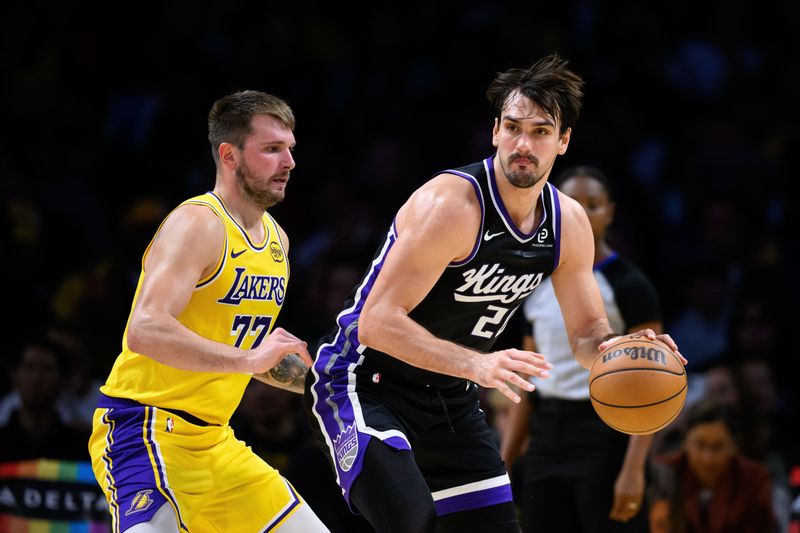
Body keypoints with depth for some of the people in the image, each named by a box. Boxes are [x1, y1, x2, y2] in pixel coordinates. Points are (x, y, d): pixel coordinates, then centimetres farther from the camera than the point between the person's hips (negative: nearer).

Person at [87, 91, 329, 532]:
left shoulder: (275, 239, 13)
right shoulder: (197, 225, -15)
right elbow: (144, 331, -29)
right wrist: (248, 358, -33)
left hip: (213, 442, 9)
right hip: (144, 427, -9)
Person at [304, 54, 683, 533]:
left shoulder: (569, 223, -3)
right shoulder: (452, 204, -25)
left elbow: (589, 333, 8)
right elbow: (377, 322, -29)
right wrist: (475, 365, -41)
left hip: (450, 399, 8)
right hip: (364, 383, -8)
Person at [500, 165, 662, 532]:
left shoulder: (628, 286, -7)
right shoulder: (538, 288, 11)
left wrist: (633, 469, -21)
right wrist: (502, 467, 10)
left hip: (605, 438, -6)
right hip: (547, 441, 6)